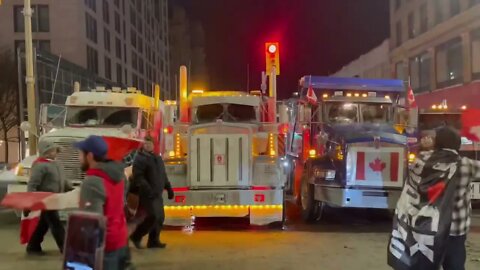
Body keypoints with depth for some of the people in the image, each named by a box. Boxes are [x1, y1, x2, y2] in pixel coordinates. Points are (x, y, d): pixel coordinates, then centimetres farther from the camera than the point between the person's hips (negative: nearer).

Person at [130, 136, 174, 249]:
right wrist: (148, 190, -28)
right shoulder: (140, 159, -10)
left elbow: (163, 175, 22)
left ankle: (153, 241, 17)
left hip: (158, 194, 9)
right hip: (147, 195, -8)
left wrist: (169, 188, 15)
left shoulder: (158, 158, 17)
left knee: (160, 217, 7)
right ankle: (136, 236, 1)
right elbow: (138, 178, -19)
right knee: (153, 216, -15)